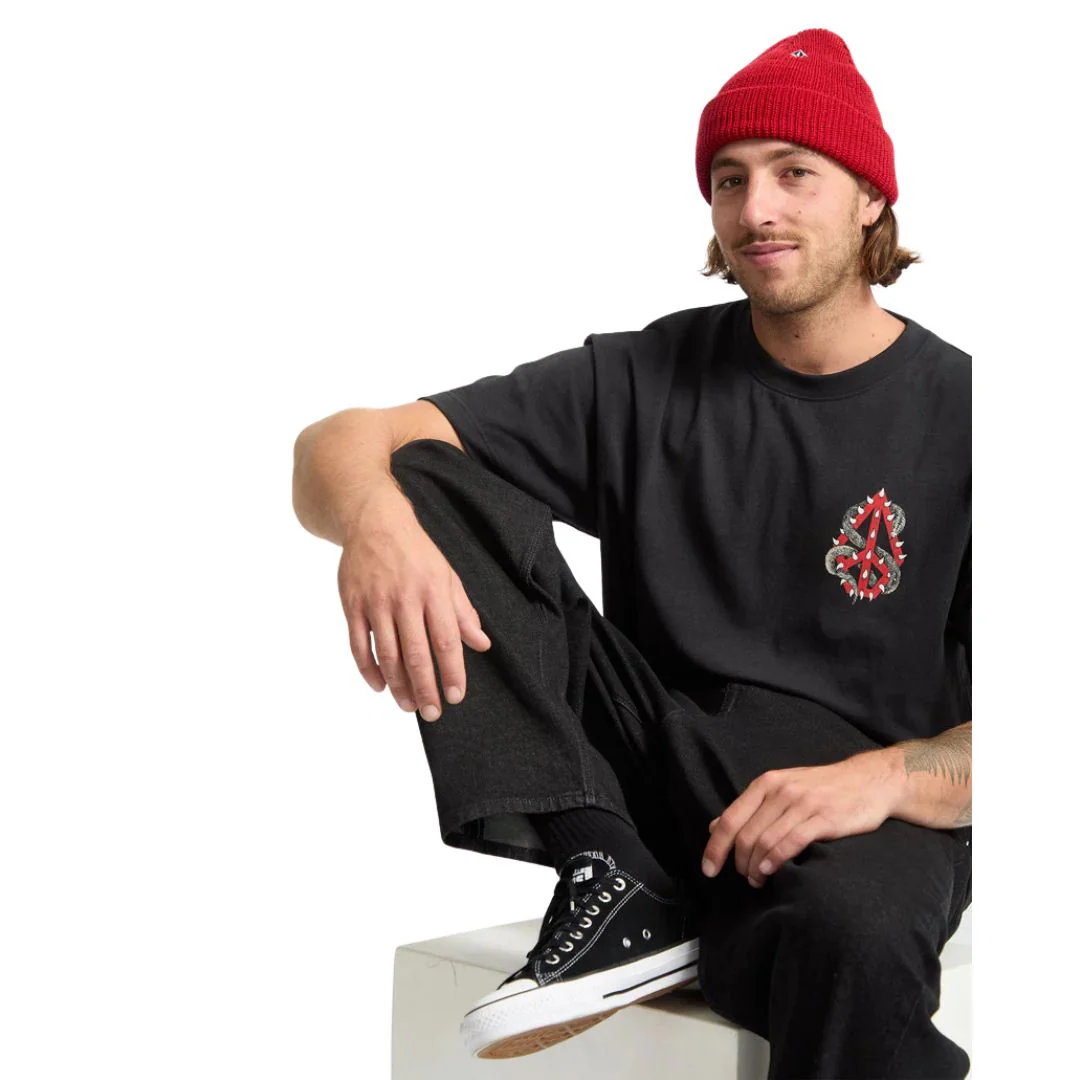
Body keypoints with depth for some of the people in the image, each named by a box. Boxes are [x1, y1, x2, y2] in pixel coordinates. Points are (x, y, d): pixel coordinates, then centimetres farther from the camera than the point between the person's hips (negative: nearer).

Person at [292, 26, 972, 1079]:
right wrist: (374, 517, -25)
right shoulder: (648, 381, 7)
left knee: (851, 933, -43)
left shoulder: (953, 412, -1)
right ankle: (609, 881, -18)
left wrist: (886, 777, -25)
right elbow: (338, 445, -1)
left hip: (870, 803, -4)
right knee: (427, 479, -11)